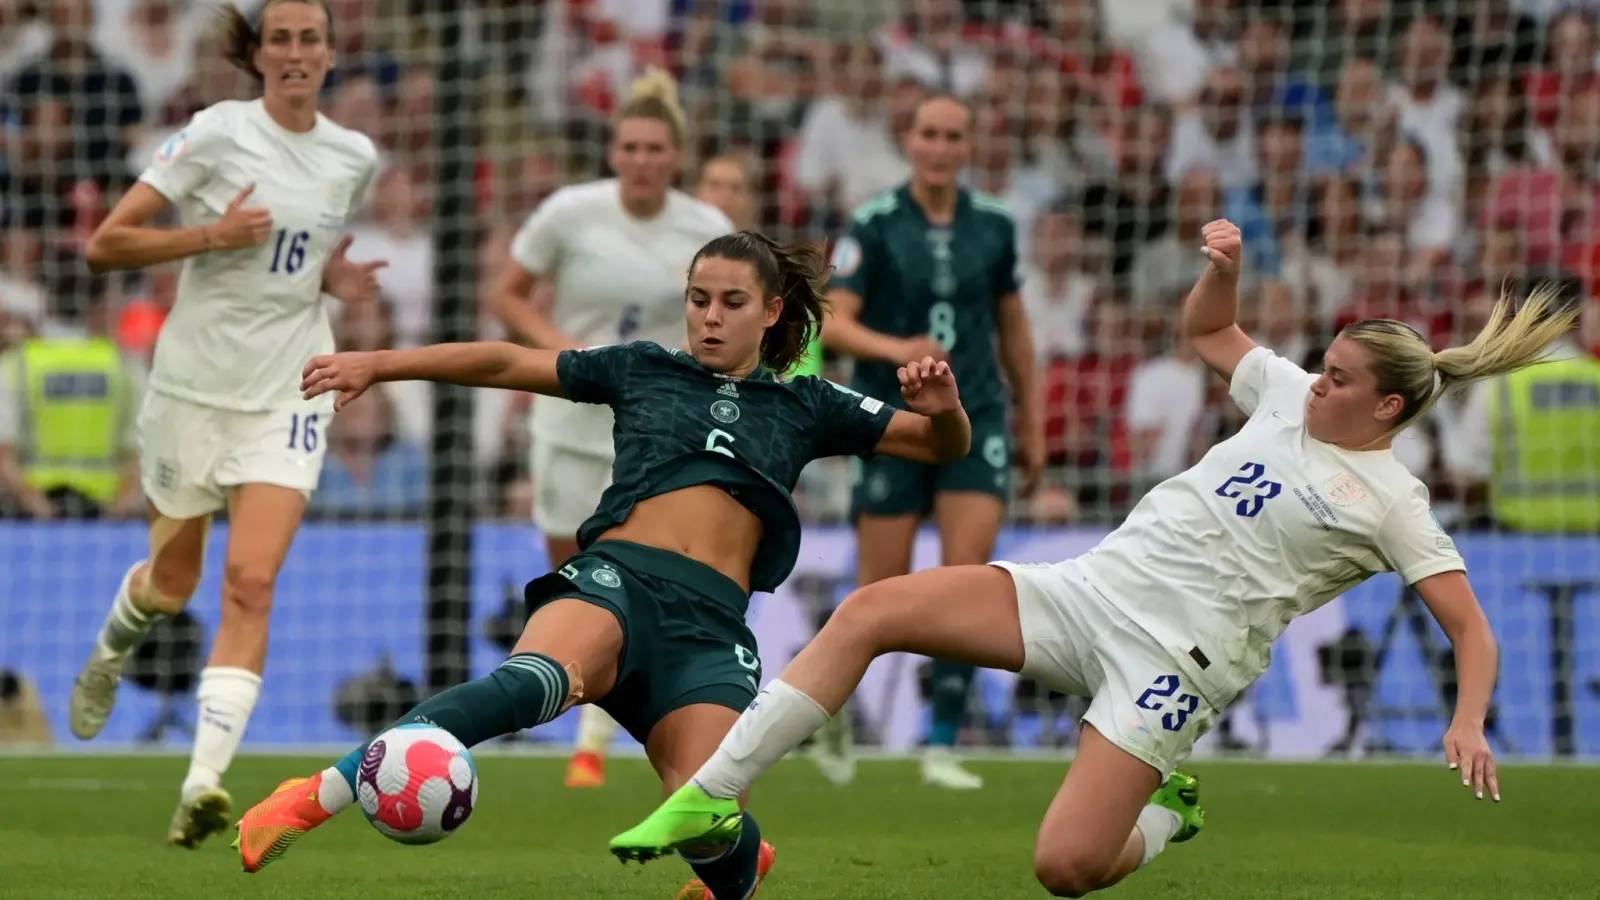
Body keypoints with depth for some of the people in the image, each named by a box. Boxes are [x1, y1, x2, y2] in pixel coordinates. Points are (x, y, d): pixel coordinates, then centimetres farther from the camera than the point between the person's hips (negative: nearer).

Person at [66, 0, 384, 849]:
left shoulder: (355, 158, 4)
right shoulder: (217, 133, -9)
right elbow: (105, 243, -10)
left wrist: (339, 279, 2)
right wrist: (210, 234, -22)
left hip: (287, 396, 2)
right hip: (194, 386, -2)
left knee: (252, 583, -16)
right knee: (172, 578, 15)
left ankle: (203, 782, -22)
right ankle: (110, 650, 51)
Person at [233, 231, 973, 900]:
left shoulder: (806, 408, 21)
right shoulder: (642, 371, 21)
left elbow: (943, 447, 21)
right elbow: (508, 364, 21)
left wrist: (943, 409, -3)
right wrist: (379, 364, 14)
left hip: (711, 622, 1)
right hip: (618, 578, -1)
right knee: (539, 679, -38)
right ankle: (318, 797, -50)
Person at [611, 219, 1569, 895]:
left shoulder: (1392, 503, -4)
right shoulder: (1292, 396, 13)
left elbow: (1472, 628, -8)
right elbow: (1206, 330, 29)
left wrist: (1469, 725, -25)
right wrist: (1224, 267, 8)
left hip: (1174, 658, -6)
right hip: (1093, 588, 6)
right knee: (871, 611, -12)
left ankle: (1168, 812, 17)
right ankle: (712, 795, -11)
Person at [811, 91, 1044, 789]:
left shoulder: (994, 225, 5)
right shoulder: (874, 224, -5)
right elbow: (832, 323, -11)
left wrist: (1031, 420, 19)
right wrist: (896, 349, -29)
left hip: (975, 421, 2)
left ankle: (942, 748, -5)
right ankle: (833, 716, 29)